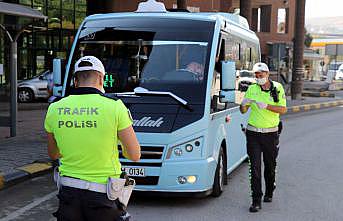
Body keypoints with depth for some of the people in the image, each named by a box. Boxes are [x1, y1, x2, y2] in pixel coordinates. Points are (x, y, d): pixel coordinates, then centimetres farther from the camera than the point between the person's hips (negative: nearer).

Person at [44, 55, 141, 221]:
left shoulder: (55, 109, -1)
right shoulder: (114, 107, -12)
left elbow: (53, 155, 13)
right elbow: (135, 156, -7)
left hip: (68, 192, 3)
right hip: (102, 194, -3)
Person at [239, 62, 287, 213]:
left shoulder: (278, 88, 0)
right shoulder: (252, 89, 1)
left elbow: (283, 109, -9)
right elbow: (243, 111, 2)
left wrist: (265, 106, -22)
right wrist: (243, 104, -21)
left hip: (270, 134, 0)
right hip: (253, 133, 0)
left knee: (270, 166, 14)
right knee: (255, 167, -6)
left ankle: (269, 193, 37)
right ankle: (256, 201, -4)